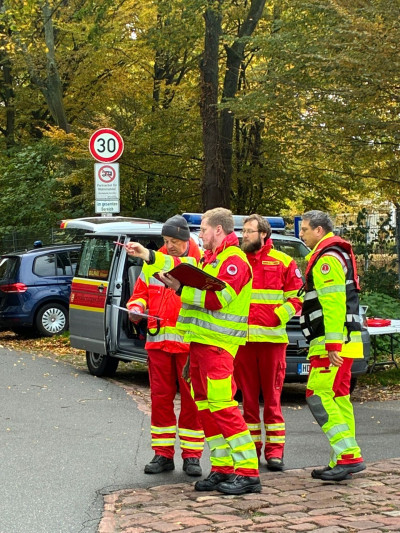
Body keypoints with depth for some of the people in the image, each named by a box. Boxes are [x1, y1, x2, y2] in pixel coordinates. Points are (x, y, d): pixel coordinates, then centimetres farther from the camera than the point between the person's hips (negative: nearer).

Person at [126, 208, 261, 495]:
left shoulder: (234, 260, -10)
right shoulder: (210, 258, 21)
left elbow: (218, 298, -20)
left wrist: (181, 289, -19)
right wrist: (148, 255, 30)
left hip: (217, 344, -10)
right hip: (199, 341, 10)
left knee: (222, 405, -15)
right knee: (206, 407, 9)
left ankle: (248, 474, -13)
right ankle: (222, 469, 15)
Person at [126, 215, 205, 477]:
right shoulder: (154, 262, 11)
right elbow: (141, 291, 21)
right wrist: (136, 307, 0)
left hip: (189, 342, -4)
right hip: (158, 340, 4)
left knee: (191, 399, 2)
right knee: (160, 397, 8)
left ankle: (191, 455, 12)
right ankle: (163, 453, 18)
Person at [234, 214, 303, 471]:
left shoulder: (282, 262, 4)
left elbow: (297, 297, 2)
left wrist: (276, 318, -11)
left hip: (272, 339, -3)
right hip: (242, 339, 3)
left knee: (273, 396, 0)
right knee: (248, 396, 6)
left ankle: (275, 449, 6)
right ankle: (251, 446, 13)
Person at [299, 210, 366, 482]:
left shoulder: (327, 258, -12)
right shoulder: (337, 255, 22)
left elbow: (334, 303, -21)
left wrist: (333, 344, -26)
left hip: (333, 342, -11)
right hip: (339, 342, 11)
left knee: (319, 396, -13)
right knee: (338, 396, 11)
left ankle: (349, 456, -18)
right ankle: (346, 459, 14)